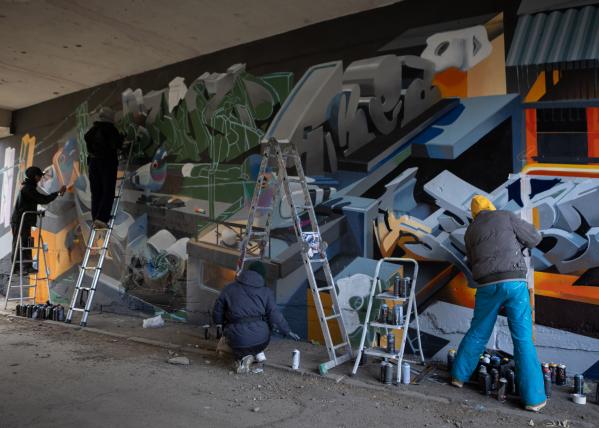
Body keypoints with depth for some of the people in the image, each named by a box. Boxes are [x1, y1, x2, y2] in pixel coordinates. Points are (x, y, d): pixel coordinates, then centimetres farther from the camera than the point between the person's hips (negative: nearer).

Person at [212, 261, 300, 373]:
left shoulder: (229, 289, 8)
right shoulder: (266, 292, 6)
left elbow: (217, 317, 10)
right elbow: (275, 316, 2)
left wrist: (225, 324, 30)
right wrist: (287, 331, 16)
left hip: (238, 340, -1)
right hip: (261, 339, 1)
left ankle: (242, 356, 8)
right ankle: (258, 353, 23)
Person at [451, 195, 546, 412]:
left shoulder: (470, 232, 16)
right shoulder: (506, 216, 8)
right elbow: (534, 238, 11)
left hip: (487, 286, 3)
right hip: (514, 282, -3)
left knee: (477, 333, 19)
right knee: (523, 339, 1)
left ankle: (459, 375, 28)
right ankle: (533, 397, 4)